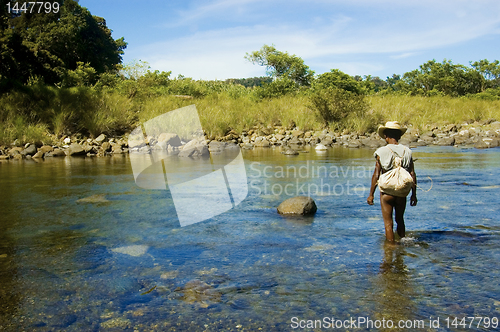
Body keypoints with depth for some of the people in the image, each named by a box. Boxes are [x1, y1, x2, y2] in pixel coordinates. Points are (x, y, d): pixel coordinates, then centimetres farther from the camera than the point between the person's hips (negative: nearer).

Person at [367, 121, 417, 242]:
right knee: (400, 219, 23)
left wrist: (371, 194, -4)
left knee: (388, 222, 7)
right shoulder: (407, 151, -1)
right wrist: (413, 194, 9)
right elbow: (412, 174, 0)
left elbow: (376, 175, -11)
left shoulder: (382, 152, -11)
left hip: (386, 191, -4)